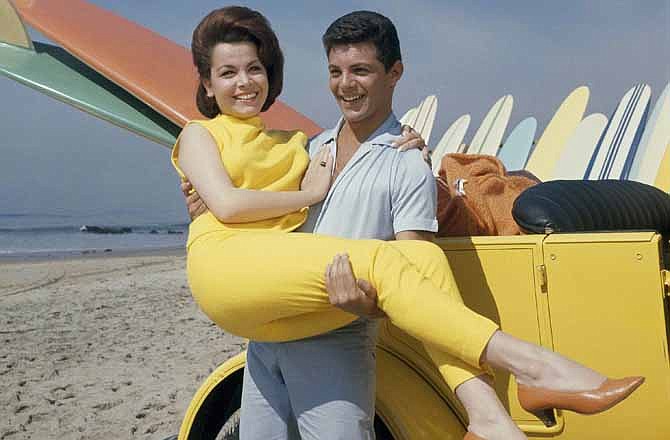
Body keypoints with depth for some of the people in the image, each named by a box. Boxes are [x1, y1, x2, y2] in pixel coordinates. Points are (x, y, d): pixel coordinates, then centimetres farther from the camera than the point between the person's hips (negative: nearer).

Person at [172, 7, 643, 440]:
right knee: (376, 260, -28)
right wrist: (309, 193, 3)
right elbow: (227, 205, -5)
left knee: (423, 256, -19)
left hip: (286, 282, 5)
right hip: (226, 267, -5)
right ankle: (532, 366, -37)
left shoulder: (286, 141, 31)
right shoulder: (199, 136, 16)